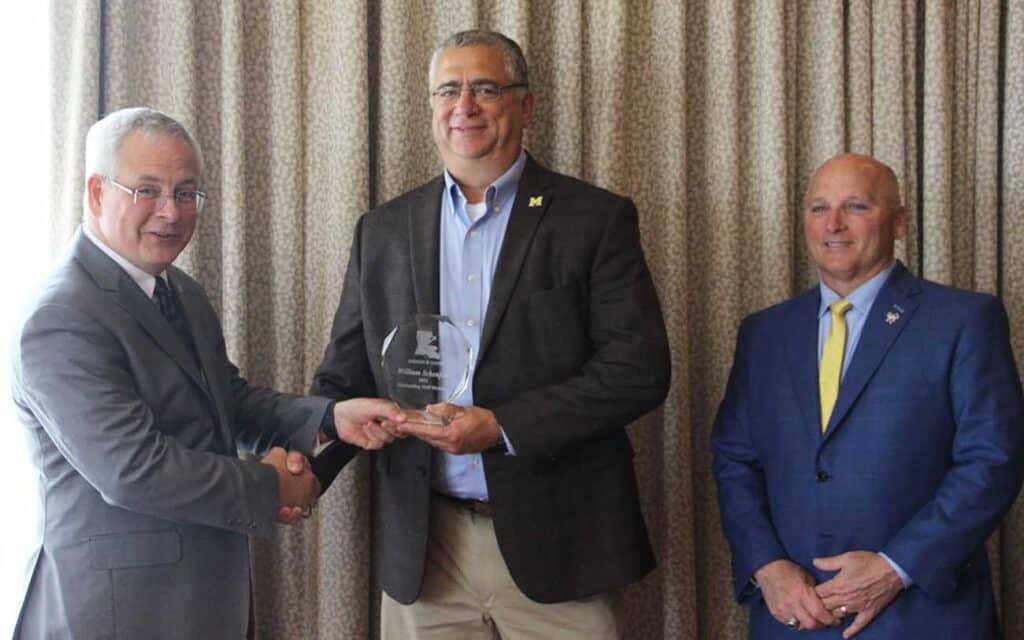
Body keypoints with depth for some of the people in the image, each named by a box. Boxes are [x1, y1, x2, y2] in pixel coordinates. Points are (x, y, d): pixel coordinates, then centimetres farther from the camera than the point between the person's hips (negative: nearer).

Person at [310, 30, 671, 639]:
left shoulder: (596, 219, -1)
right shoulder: (384, 230, 10)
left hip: (552, 544, -2)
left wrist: (501, 426, -16)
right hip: (421, 548, 3)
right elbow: (346, 379, 10)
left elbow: (640, 370, -8)